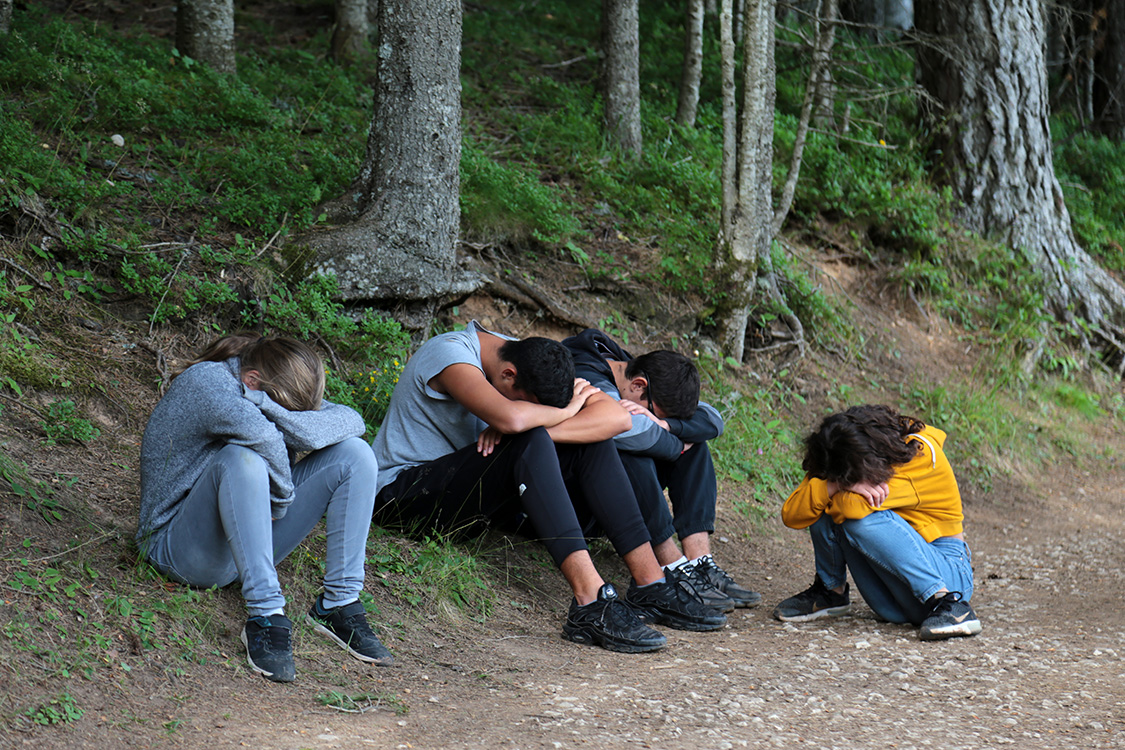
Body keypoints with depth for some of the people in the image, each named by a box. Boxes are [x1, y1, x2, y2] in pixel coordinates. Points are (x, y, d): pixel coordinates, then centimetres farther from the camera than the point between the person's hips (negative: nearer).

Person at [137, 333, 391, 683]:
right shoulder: (204, 379, -17)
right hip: (180, 547, -7)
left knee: (353, 453, -7)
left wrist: (271, 409, -25)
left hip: (250, 539, 7)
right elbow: (257, 431, -38)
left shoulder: (277, 390, 4)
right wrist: (282, 496, -23)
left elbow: (351, 422, -12)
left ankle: (339, 604, -11)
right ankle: (266, 616, -37)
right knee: (241, 458, -36)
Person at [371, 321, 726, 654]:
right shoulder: (449, 353, -22)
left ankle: (650, 586, -12)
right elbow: (510, 417, -41)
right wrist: (564, 412, -20)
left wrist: (535, 428, -26)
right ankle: (591, 603, -40)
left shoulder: (533, 361, -1)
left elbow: (616, 416, -12)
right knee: (530, 444, -32)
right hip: (405, 489, -8)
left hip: (478, 496, 8)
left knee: (590, 444, -8)